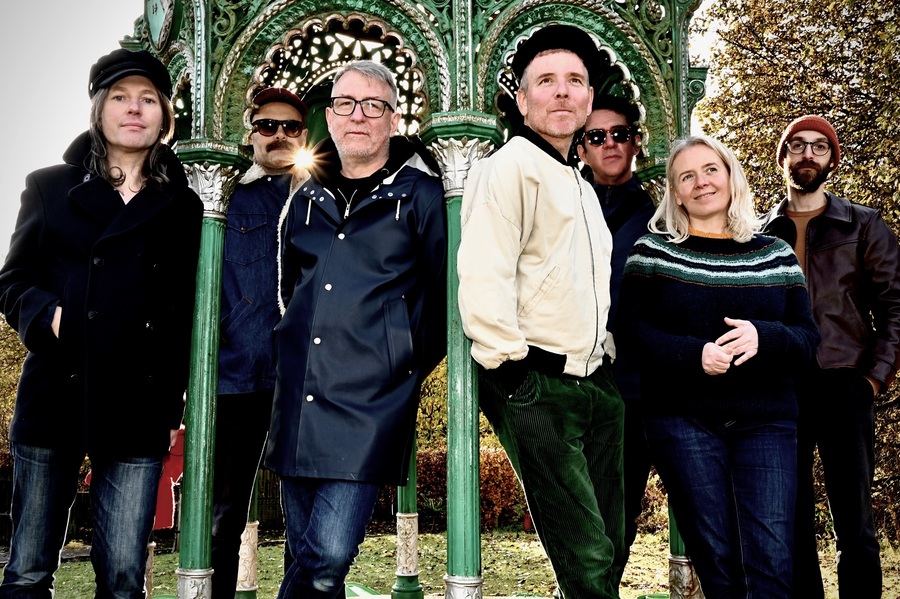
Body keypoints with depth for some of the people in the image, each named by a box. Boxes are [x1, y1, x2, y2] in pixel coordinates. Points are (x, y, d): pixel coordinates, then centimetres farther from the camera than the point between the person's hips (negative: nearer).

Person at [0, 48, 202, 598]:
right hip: (54, 401, 0)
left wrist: (179, 405, 3)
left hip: (139, 409, 0)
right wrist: (44, 314, -10)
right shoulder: (50, 188, 10)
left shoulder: (184, 208, 10)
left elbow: (189, 314, 10)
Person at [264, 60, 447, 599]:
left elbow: (448, 293, 2)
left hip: (372, 402, -5)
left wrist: (412, 362, 4)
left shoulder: (420, 195, -1)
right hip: (298, 406, 5)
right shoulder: (307, 201, 14)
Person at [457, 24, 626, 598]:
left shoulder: (582, 186, 22)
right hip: (537, 385, -9)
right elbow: (483, 277, -18)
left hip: (596, 383, 9)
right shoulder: (509, 166, -7)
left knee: (612, 545, 11)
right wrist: (511, 369, -18)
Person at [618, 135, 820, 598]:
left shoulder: (775, 255, 9)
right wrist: (695, 355, -18)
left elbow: (807, 337, 6)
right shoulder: (652, 252, 4)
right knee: (716, 559, 3)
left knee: (771, 559, -7)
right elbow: (634, 332, -3)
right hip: (683, 421, -1)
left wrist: (763, 337, -16)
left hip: (766, 421, 2)